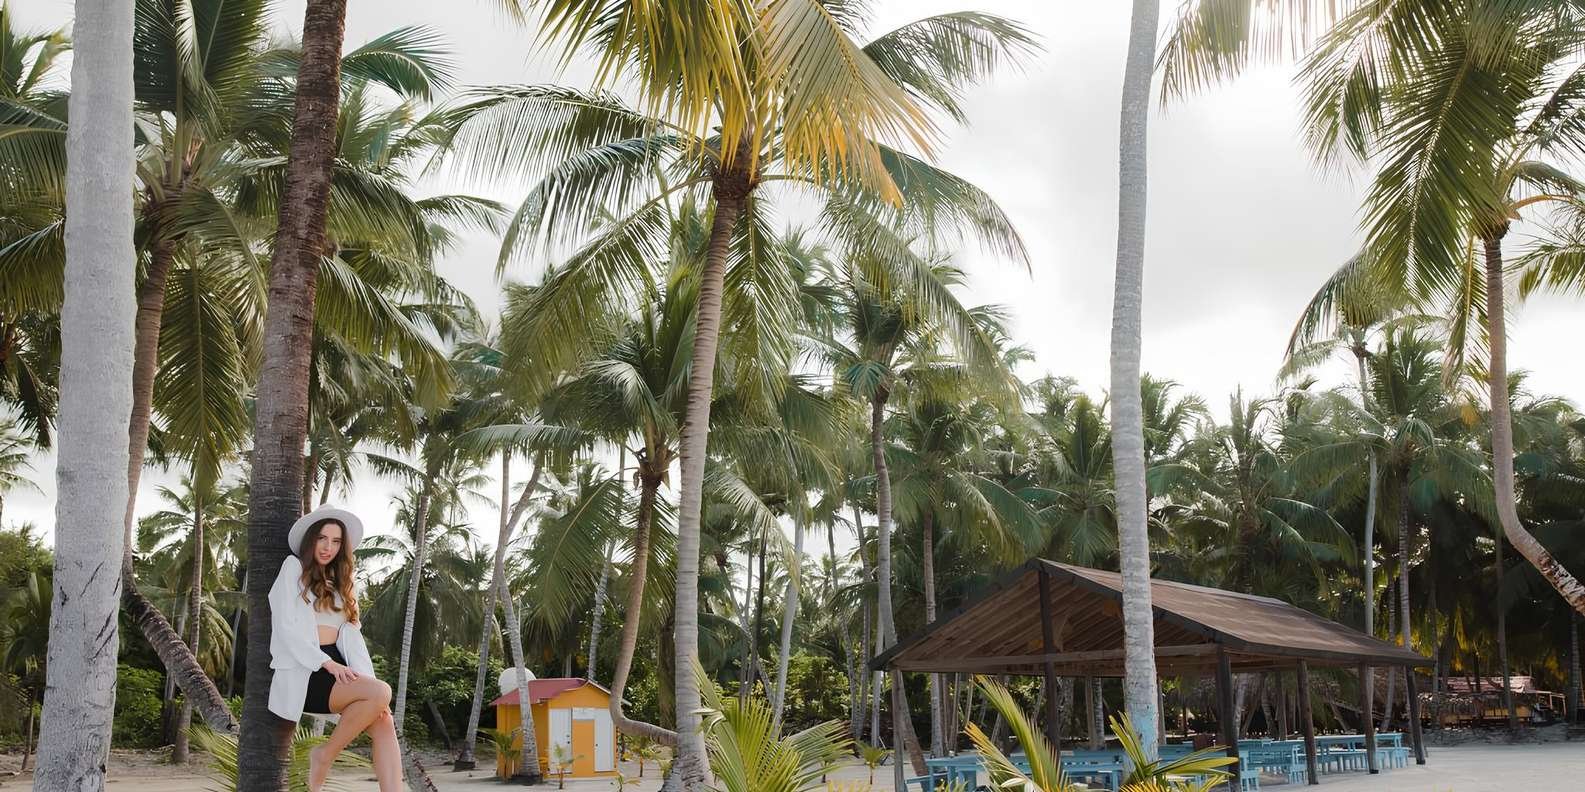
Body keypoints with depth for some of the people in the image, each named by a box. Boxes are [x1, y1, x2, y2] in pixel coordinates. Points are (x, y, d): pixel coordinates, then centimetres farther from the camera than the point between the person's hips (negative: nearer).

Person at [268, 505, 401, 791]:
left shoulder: (341, 582, 23)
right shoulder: (294, 567, 5)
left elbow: (352, 634, 12)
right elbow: (286, 626, -7)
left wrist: (367, 680, -5)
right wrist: (326, 663, -18)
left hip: (336, 668, 6)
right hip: (305, 672, -6)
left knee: (385, 724, -19)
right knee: (381, 692, -29)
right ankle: (325, 755, -10)